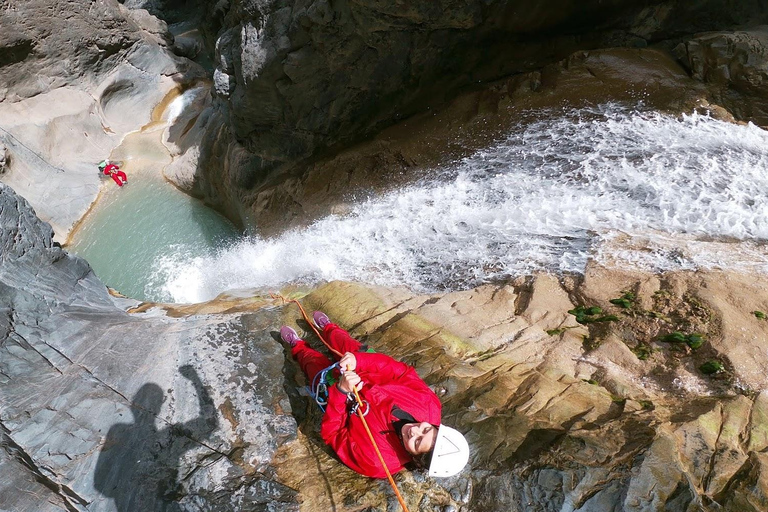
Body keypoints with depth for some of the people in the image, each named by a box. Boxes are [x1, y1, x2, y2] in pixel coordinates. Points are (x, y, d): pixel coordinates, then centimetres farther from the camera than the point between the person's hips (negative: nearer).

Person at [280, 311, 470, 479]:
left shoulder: (375, 460, -43)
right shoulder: (430, 404, -36)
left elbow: (330, 433, -32)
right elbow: (403, 371, -25)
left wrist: (341, 391, -42)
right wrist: (360, 361, -34)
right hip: (372, 379, 4)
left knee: (316, 361, 18)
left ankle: (298, 348, 58)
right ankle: (328, 328, 63)